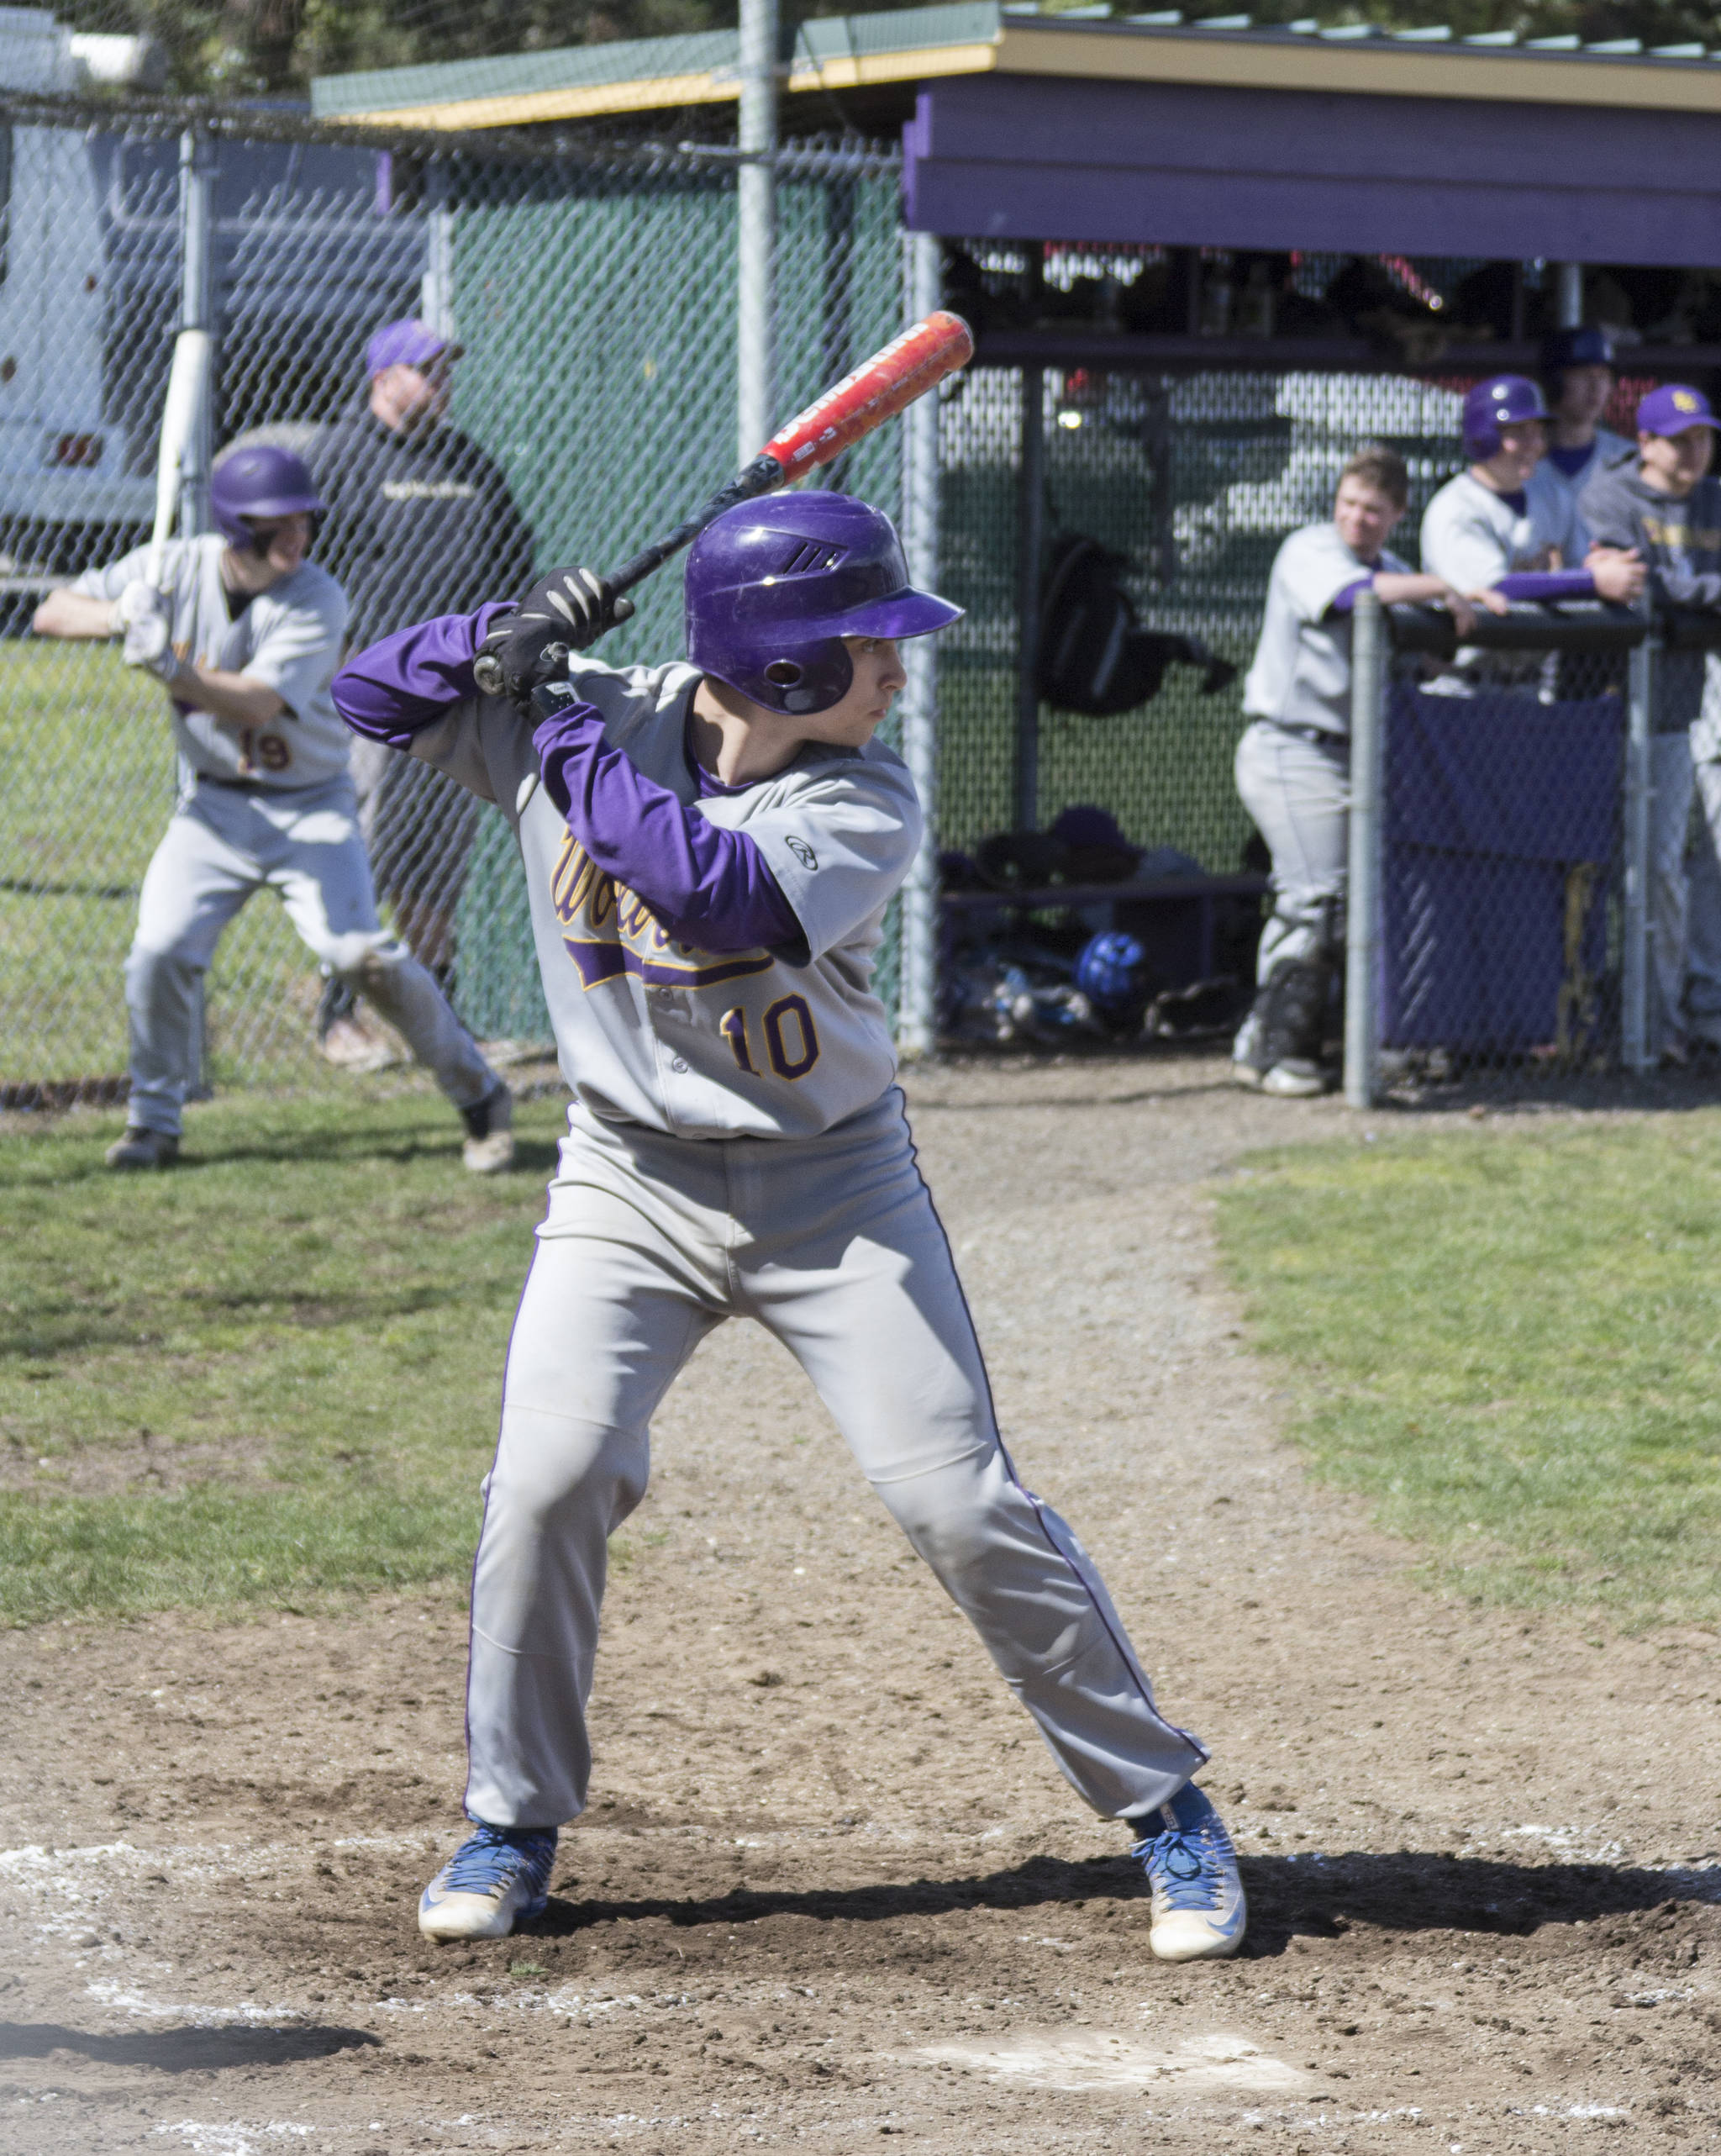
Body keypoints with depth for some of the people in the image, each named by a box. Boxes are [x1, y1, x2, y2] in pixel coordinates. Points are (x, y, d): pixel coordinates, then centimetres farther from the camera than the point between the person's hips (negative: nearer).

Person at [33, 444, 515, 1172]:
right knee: (159, 954, -10)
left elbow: (255, 704, -29)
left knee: (361, 954, -16)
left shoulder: (317, 600, -18)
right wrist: (119, 615, -28)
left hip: (309, 804, -3)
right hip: (213, 803, 3)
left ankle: (479, 1095, 1)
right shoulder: (176, 567, -7)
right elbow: (51, 613, -7)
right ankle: (153, 1124, 10)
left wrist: (172, 671, -45)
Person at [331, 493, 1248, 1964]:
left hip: (834, 1183, -1)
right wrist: (511, 639, -19)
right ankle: (513, 1825, 5)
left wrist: (575, 751, -26)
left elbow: (725, 898, -32)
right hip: (630, 1181, 2)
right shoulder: (593, 716, -6)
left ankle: (1165, 1809, 6)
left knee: (961, 1503, -7)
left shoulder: (865, 804, -14)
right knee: (551, 1480, -14)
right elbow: (374, 695, -1)